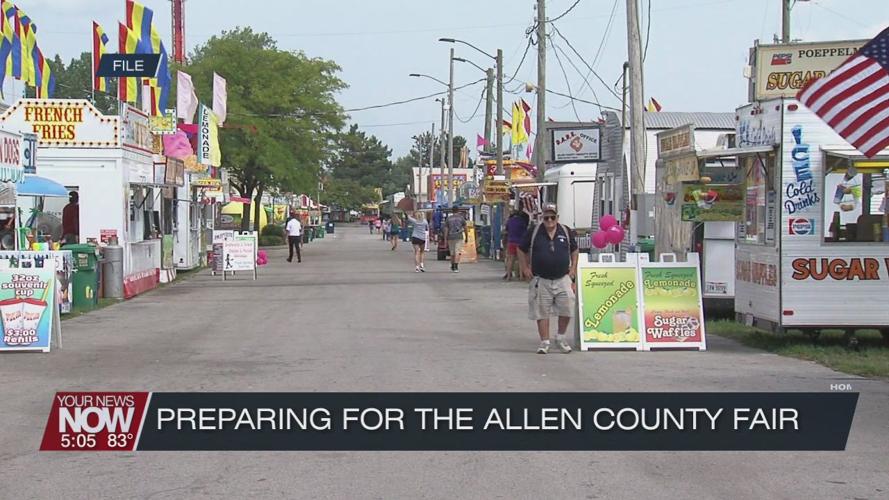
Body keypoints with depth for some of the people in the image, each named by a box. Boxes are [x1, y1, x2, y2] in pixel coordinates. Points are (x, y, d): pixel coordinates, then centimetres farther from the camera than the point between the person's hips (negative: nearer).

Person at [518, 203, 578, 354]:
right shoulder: (533, 232, -1)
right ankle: (544, 342, 12)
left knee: (567, 310, -4)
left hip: (563, 279, 1)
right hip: (541, 280, -1)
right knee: (542, 312, 1)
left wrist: (573, 268, 9)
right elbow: (521, 250, 11)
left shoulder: (566, 232, 5)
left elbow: (574, 250, 18)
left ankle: (560, 338, 18)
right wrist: (525, 268, 3)